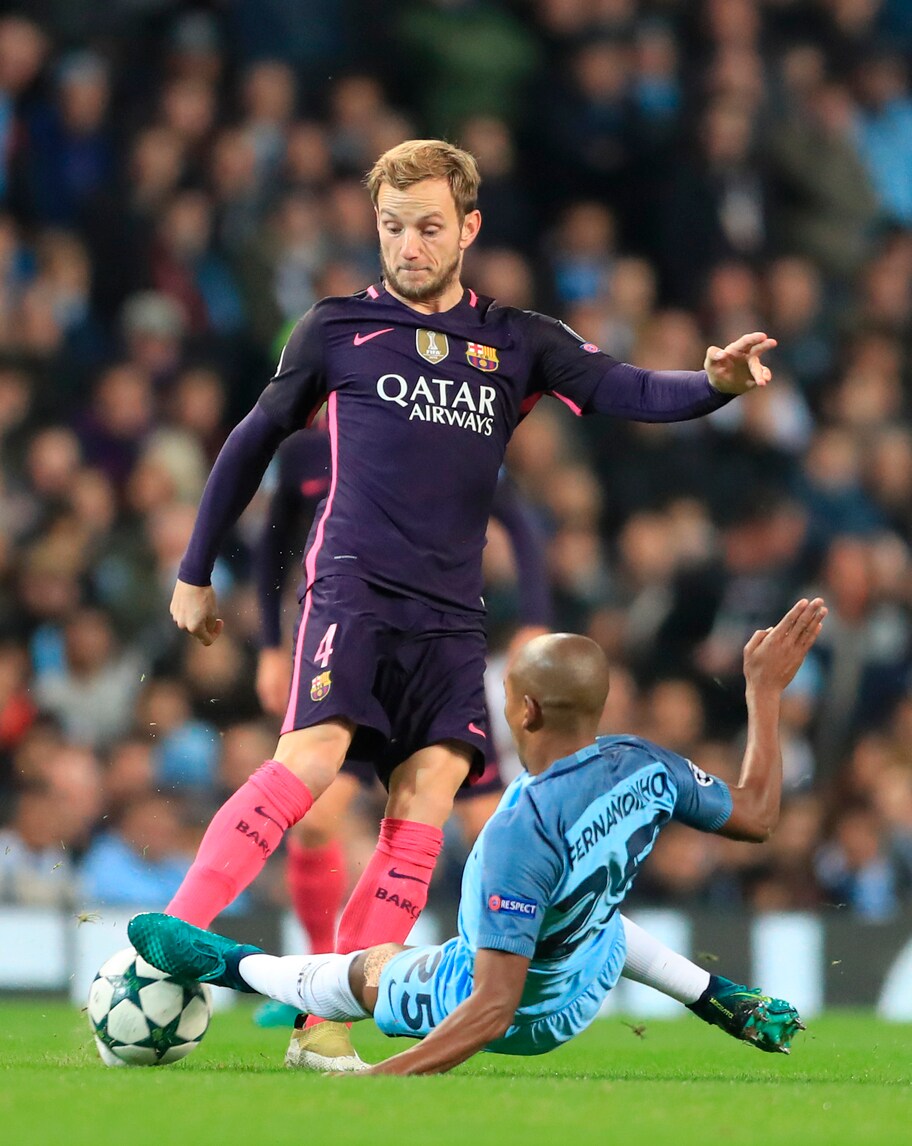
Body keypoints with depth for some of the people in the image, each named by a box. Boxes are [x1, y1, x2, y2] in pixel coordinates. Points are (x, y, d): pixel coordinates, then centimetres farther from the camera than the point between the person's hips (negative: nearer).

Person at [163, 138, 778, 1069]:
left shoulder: (517, 343, 12)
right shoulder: (337, 330, 8)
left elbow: (628, 391, 0)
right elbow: (254, 442, 17)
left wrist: (714, 384, -22)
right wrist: (195, 572, 19)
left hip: (450, 615, 3)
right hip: (353, 586, -3)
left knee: (428, 792, -11)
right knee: (314, 756, -24)